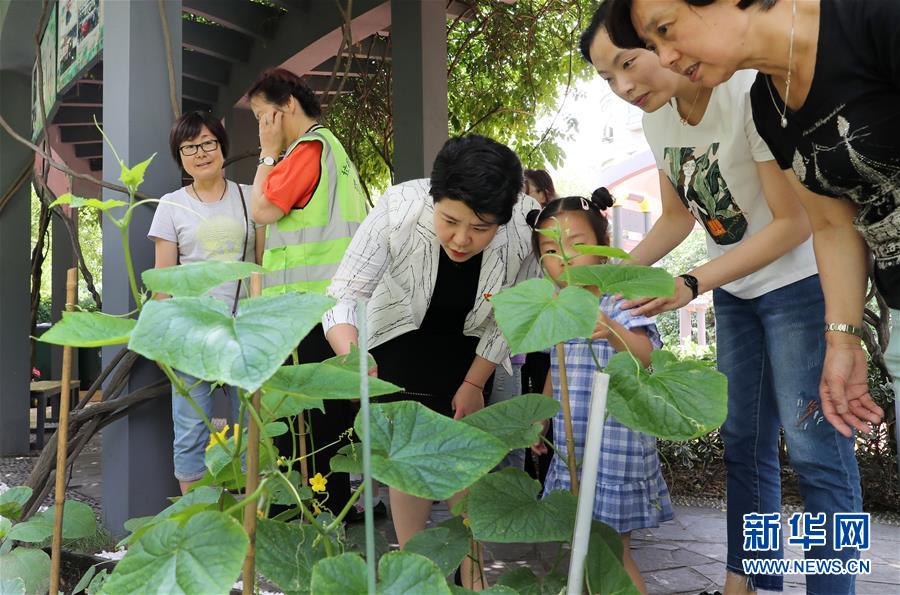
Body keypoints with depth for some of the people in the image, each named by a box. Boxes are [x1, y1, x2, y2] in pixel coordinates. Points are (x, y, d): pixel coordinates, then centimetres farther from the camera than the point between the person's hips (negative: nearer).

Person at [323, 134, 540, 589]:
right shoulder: (398, 210, -36)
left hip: (468, 343, 1)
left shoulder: (526, 228, -31)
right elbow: (342, 298, -30)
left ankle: (471, 576, 19)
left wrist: (475, 383, -7)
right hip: (401, 334, -1)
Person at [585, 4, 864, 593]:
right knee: (744, 441, 12)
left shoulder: (754, 92, -26)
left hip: (802, 278, -7)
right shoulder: (658, 116, -3)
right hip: (734, 289, 7)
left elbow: (794, 223, -23)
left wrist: (690, 285, -28)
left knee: (815, 445, -8)